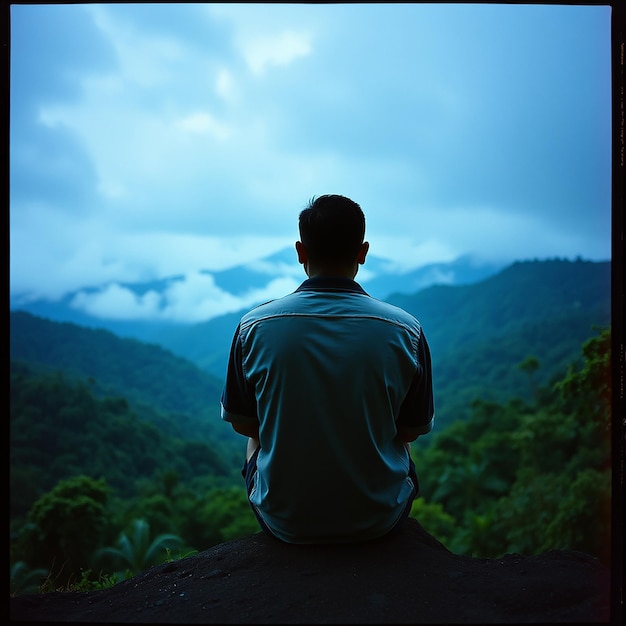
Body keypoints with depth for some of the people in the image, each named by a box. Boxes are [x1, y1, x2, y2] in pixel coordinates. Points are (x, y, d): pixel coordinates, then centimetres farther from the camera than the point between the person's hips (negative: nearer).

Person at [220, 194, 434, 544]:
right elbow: (411, 431, -1)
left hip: (285, 523, 0)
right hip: (379, 520, 0)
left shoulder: (254, 328, -13)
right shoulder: (405, 331, -14)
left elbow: (241, 424, 0)